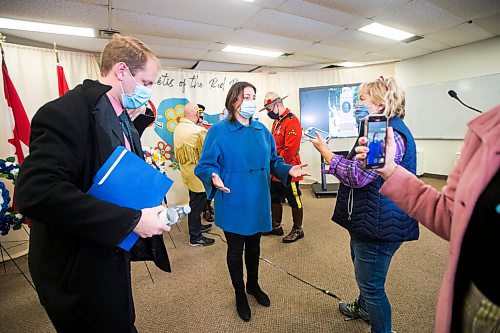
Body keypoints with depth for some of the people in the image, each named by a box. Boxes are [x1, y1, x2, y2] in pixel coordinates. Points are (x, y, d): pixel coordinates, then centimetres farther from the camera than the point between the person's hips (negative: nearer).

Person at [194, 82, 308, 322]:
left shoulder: (262, 130, 5)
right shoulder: (219, 131, -12)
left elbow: (272, 161, 10)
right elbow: (205, 165, -13)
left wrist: (288, 170, -7)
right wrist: (214, 177, -33)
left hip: (258, 202, 5)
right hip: (233, 205, -4)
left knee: (254, 246, 22)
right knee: (235, 250, 13)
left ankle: (253, 285, 48)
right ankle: (240, 294, 39)